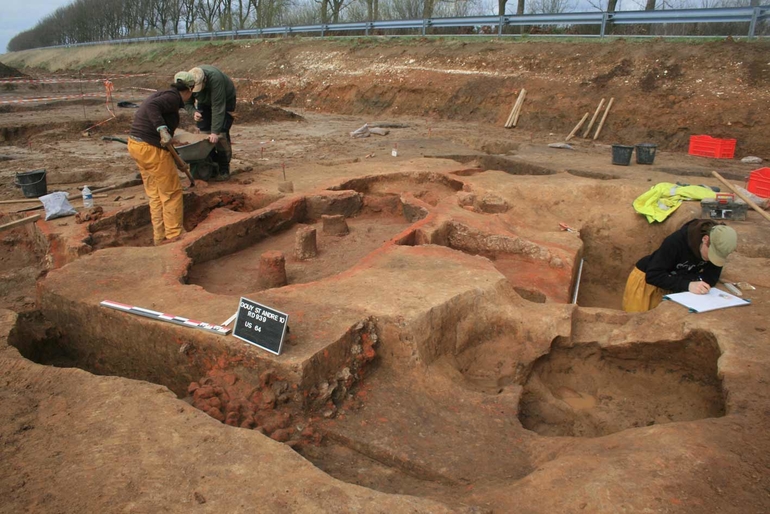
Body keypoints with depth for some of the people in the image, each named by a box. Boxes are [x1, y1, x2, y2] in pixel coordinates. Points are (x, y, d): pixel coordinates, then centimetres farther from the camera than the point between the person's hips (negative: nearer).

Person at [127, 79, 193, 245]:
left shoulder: (162, 94, 20)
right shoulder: (173, 97, -9)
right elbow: (152, 107, -27)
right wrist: (163, 130, -34)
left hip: (135, 144, 10)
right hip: (151, 148, -10)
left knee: (155, 194, 17)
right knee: (172, 192, 3)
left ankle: (159, 236, 23)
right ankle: (174, 235, 11)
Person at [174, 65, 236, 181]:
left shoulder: (215, 78, -40)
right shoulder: (187, 81, -25)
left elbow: (218, 107, -40)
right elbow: (187, 103, -10)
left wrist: (215, 131, -43)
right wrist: (193, 112, -34)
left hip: (225, 100, -5)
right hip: (205, 102, 5)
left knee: (221, 134, -15)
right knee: (204, 132, -2)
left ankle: (224, 170, -7)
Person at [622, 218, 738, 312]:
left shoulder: (718, 247, -17)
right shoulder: (677, 241, -32)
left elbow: (711, 279, -20)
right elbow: (653, 275, -33)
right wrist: (687, 285, -43)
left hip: (673, 287, 5)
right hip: (646, 279, -4)